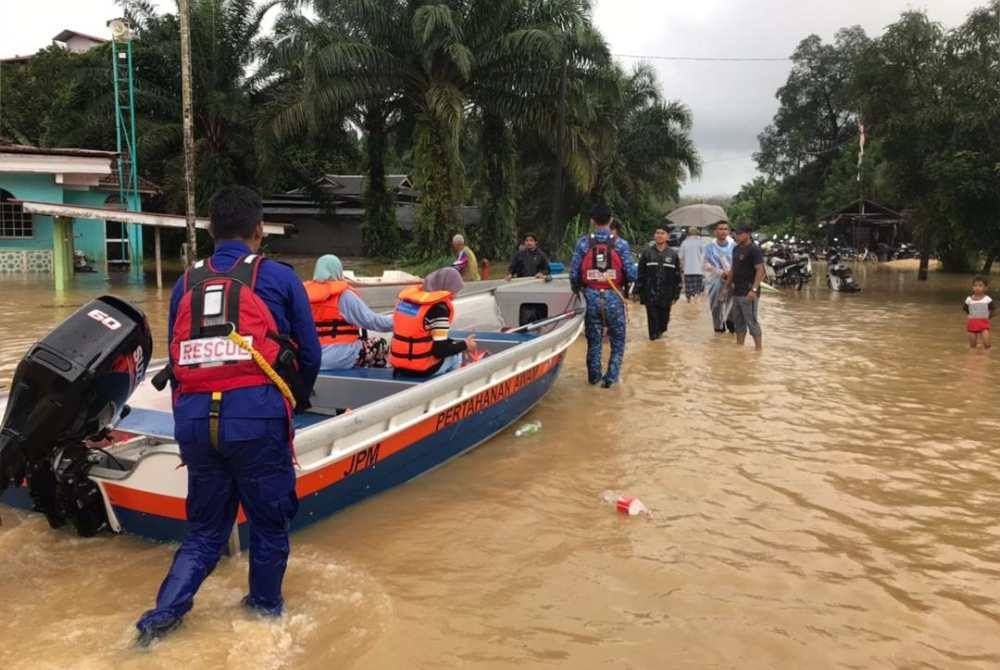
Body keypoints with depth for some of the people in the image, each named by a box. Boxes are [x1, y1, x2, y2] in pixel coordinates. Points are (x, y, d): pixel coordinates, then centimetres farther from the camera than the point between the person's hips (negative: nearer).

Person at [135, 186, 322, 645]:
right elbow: (310, 354, 6)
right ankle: (265, 610, 30)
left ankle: (163, 615, 10)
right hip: (257, 418, -4)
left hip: (193, 419, 4)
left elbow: (175, 358, 15)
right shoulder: (278, 277, 2)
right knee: (269, 523, 16)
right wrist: (298, 400, 25)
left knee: (205, 530, 20)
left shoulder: (186, 284, 13)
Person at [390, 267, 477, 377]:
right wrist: (465, 345, -1)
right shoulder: (439, 307, -17)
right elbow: (440, 350, -18)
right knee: (457, 353, 18)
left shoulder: (409, 295, 5)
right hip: (423, 369, -7)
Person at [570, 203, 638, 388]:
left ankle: (594, 376, 24)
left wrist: (578, 289, 14)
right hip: (614, 298, -1)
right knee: (618, 340, 13)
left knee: (594, 340, 16)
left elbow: (574, 274, -5)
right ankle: (611, 376, 7)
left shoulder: (583, 243, -2)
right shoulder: (620, 244, -5)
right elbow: (632, 274, -9)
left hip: (592, 298, 2)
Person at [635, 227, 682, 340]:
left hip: (666, 296, 1)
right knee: (653, 320, -3)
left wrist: (676, 295, 4)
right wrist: (638, 291, -2)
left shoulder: (673, 254, 5)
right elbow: (640, 273, 2)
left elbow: (677, 276, 7)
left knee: (664, 320, 8)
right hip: (650, 294, -1)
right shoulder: (647, 252, 2)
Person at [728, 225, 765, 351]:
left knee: (751, 321, -6)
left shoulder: (754, 250, -10)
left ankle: (759, 348, 0)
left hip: (748, 293, -8)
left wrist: (754, 289, -24)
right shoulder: (736, 249, 14)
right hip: (736, 292, 8)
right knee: (738, 321, 13)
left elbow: (760, 271, -16)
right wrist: (728, 285, 18)